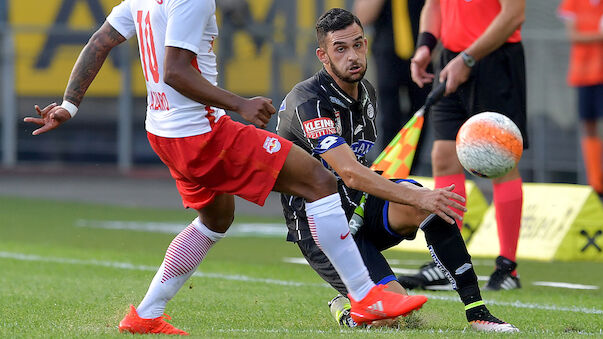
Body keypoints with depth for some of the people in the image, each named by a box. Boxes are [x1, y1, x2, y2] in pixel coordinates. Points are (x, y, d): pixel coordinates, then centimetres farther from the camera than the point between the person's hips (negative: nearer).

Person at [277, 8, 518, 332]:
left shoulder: (365, 91, 9)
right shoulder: (308, 103, -21)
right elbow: (350, 173, -32)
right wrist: (418, 197, -41)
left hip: (359, 207, 7)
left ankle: (477, 313, -21)